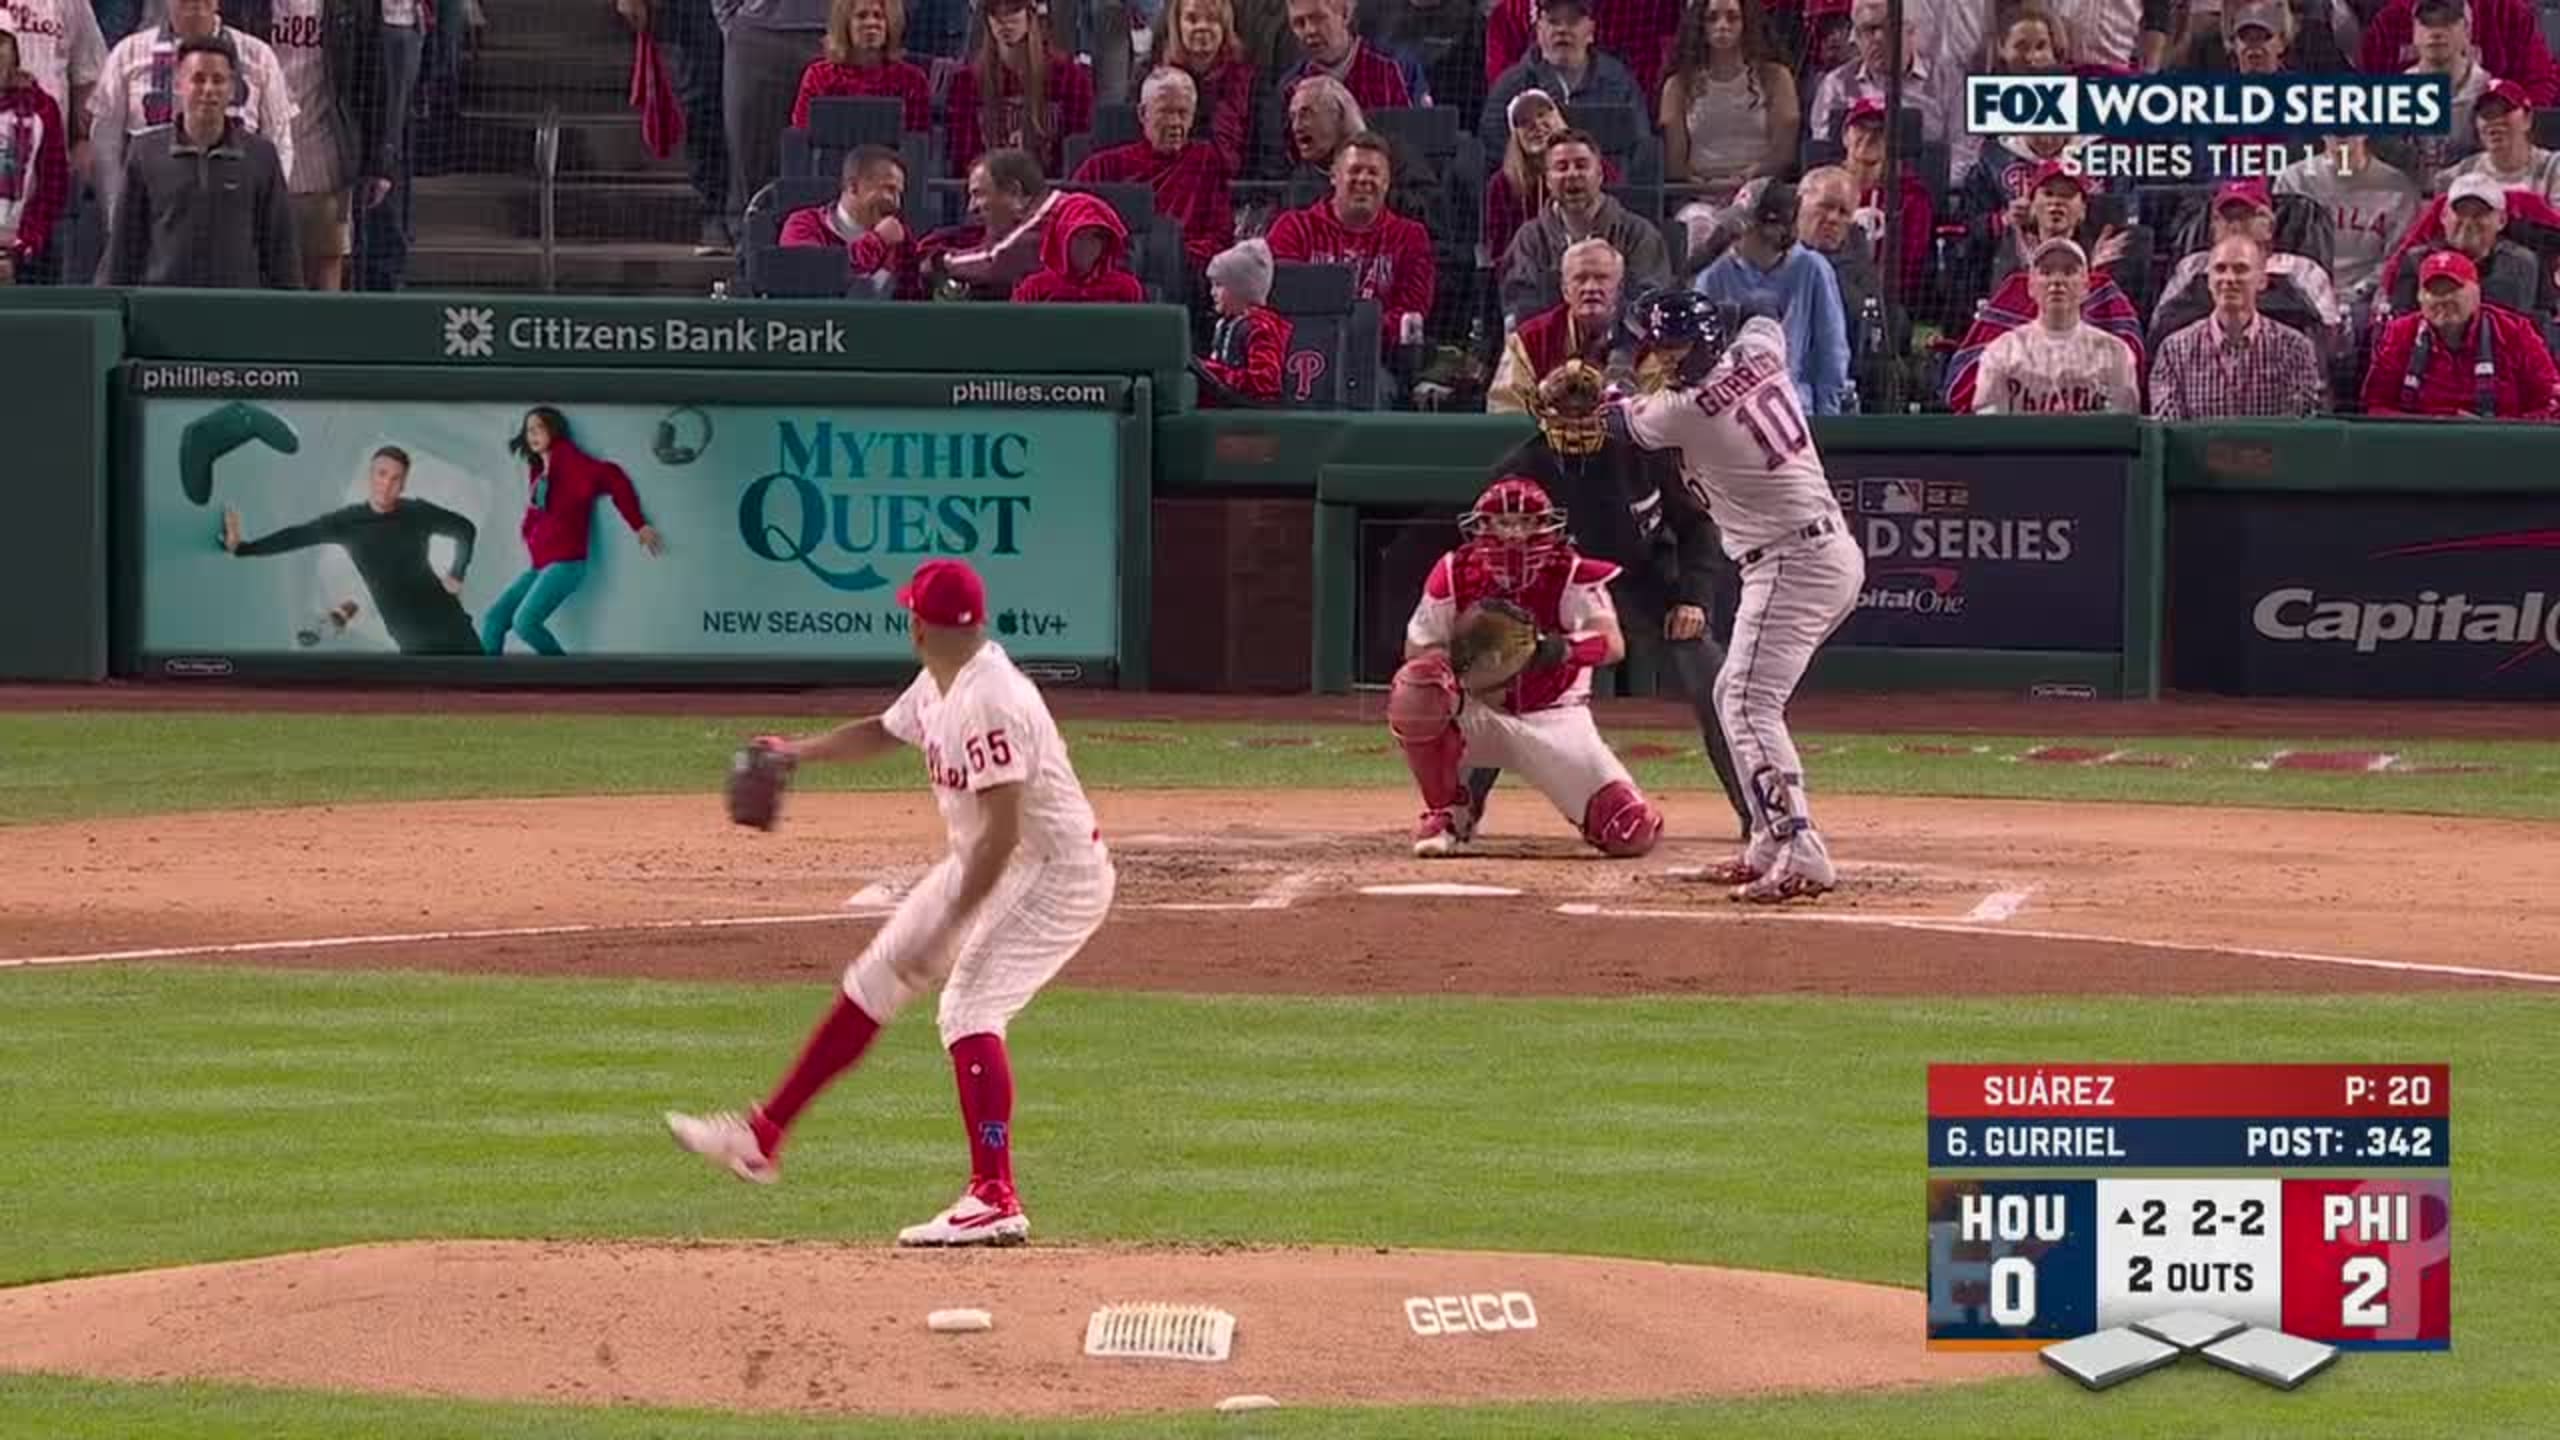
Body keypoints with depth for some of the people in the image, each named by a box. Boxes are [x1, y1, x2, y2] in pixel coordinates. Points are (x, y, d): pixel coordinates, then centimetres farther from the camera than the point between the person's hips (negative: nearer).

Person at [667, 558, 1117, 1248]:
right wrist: (798, 751, 16)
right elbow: (886, 731, 26)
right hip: (981, 865, 10)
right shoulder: (938, 686, 3)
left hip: (1055, 873, -10)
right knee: (871, 984, 14)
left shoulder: (990, 700, -27)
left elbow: (1002, 833, -30)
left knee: (969, 1010, -24)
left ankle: (995, 1201, -26)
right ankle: (761, 1138, 23)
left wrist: (946, 929, -29)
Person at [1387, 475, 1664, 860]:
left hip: (1554, 722, -1)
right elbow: (1416, 651, -4)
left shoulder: (1572, 575, -12)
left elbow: (1613, 645, -26)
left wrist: (1564, 649, -48)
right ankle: (1447, 814, -10)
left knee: (1633, 833, -19)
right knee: (1413, 689, -34)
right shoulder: (1454, 574, -8)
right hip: (1477, 711, 1)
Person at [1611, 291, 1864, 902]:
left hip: (1792, 564, -10)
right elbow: (1760, 310, 31)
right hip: (1836, 550, 10)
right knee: (1736, 695, 18)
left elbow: (1619, 418, 6)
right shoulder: (1759, 350, 4)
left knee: (1750, 705, -14)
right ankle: (1769, 845, 19)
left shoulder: (1682, 411, -17)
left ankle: (1802, 855, -25)